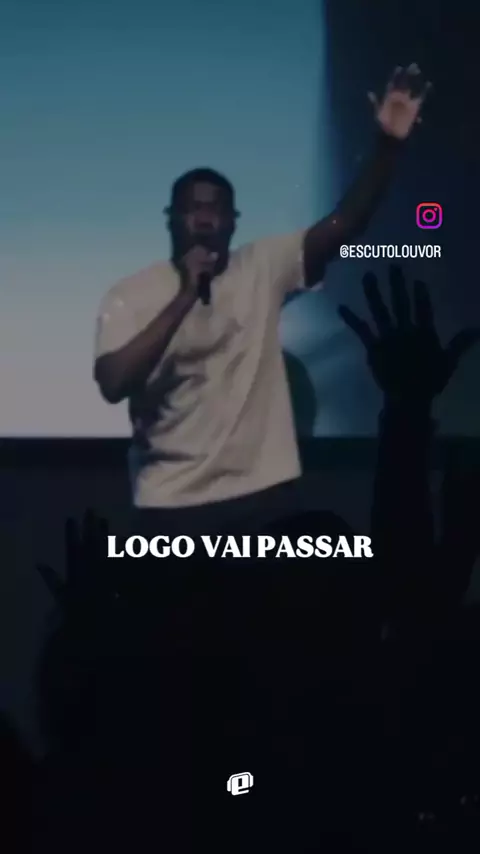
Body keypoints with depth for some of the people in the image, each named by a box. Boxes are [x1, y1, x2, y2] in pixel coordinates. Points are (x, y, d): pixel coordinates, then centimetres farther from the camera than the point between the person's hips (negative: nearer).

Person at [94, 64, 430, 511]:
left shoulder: (264, 268, 2)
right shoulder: (130, 295, -3)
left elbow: (344, 224, -9)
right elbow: (113, 383, -18)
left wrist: (388, 144, -24)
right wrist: (184, 298, -22)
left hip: (263, 490, 2)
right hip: (171, 500, -2)